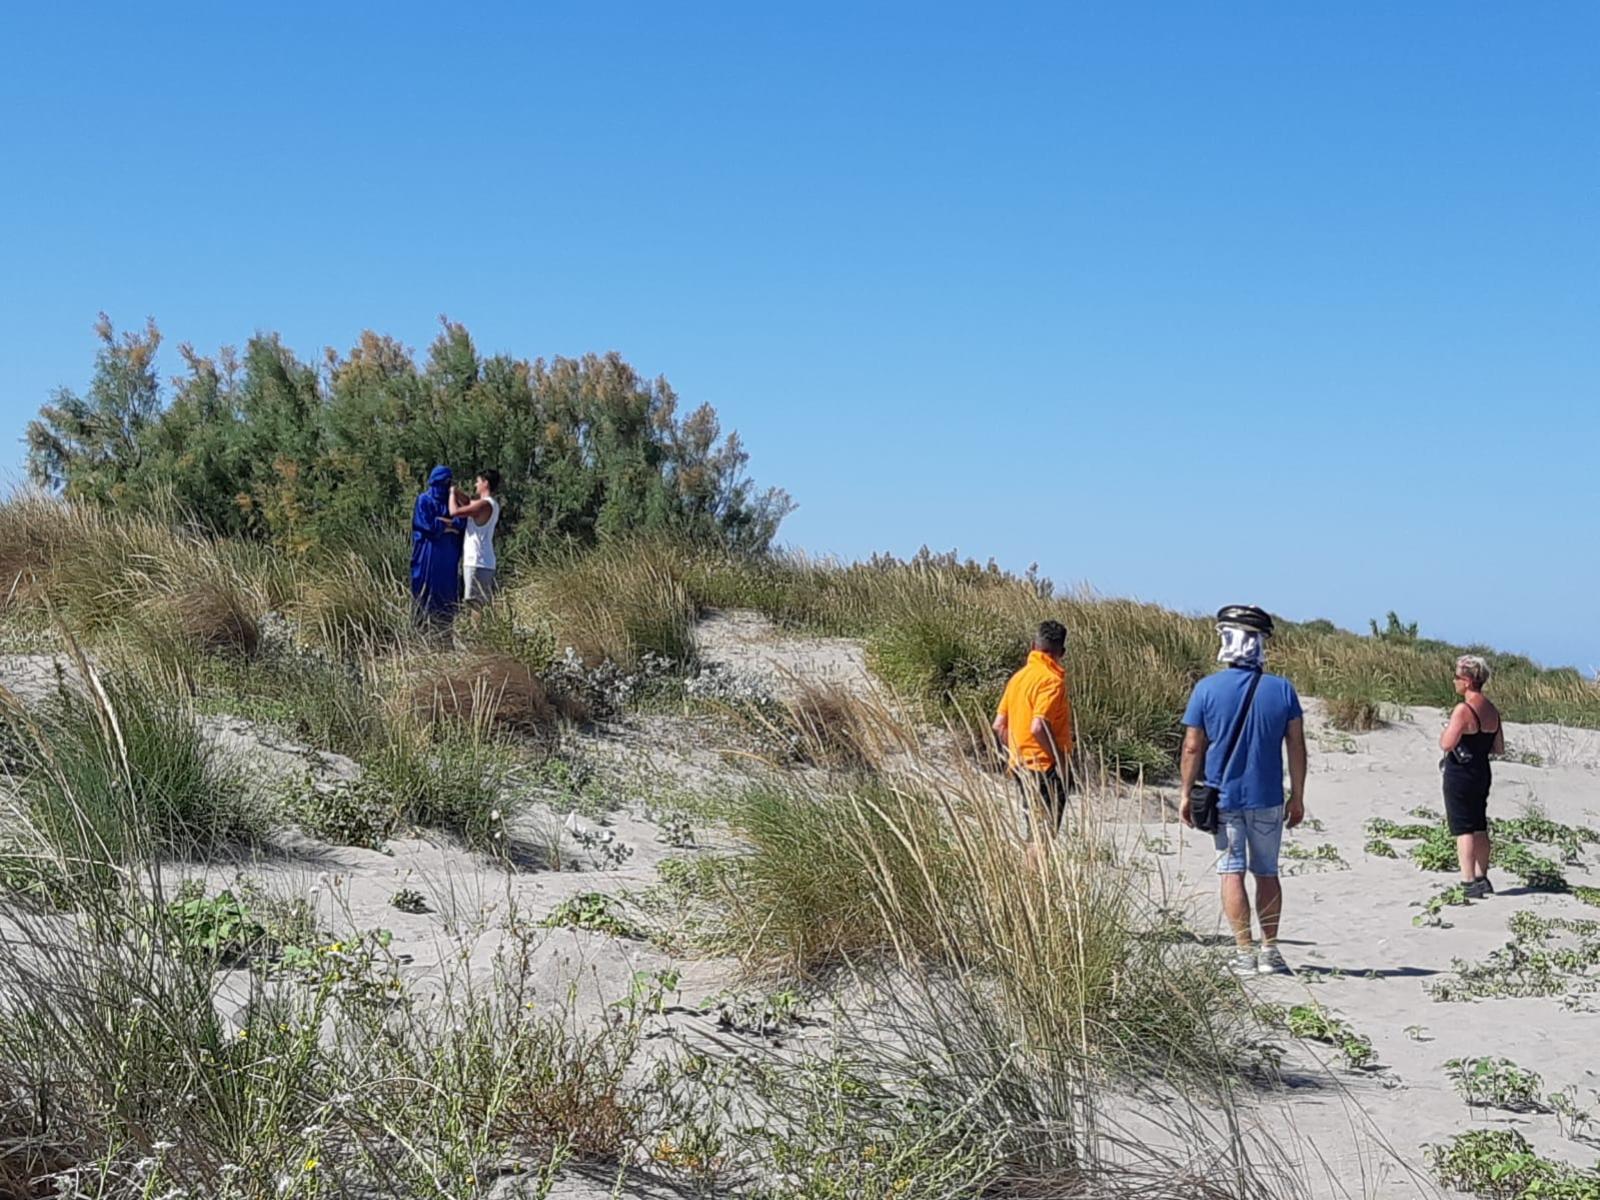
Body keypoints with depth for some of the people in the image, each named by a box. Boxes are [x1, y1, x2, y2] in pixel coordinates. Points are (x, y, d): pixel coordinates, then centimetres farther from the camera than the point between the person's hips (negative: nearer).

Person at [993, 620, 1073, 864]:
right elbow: (1038, 727, -25)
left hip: (1021, 764, 8)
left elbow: (999, 725, 11)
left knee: (1034, 833, 15)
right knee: (1044, 835, -4)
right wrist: (1060, 759, -15)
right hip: (1045, 767, -8)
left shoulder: (1019, 676, 9)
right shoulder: (1052, 679, -15)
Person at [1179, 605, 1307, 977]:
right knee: (1267, 872, 13)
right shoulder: (1282, 689, -4)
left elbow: (1193, 747, -5)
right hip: (1267, 798, 2)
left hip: (1223, 796, -1)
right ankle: (1270, 951, 14)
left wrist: (1186, 794, 5)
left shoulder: (1207, 689, -8)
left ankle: (1244, 952, 3)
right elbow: (1297, 746, 0)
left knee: (1231, 872, 4)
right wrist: (1298, 796, 9)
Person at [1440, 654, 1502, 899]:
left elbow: (1446, 744, -24)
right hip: (1482, 774, 8)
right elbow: (1499, 748, 11)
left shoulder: (1463, 710, -20)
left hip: (1459, 775, -8)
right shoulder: (1492, 711, 6)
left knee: (1463, 830, -4)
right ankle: (1482, 878, 26)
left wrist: (1444, 732, -4)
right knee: (1480, 829, 17)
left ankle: (1470, 884, -5)